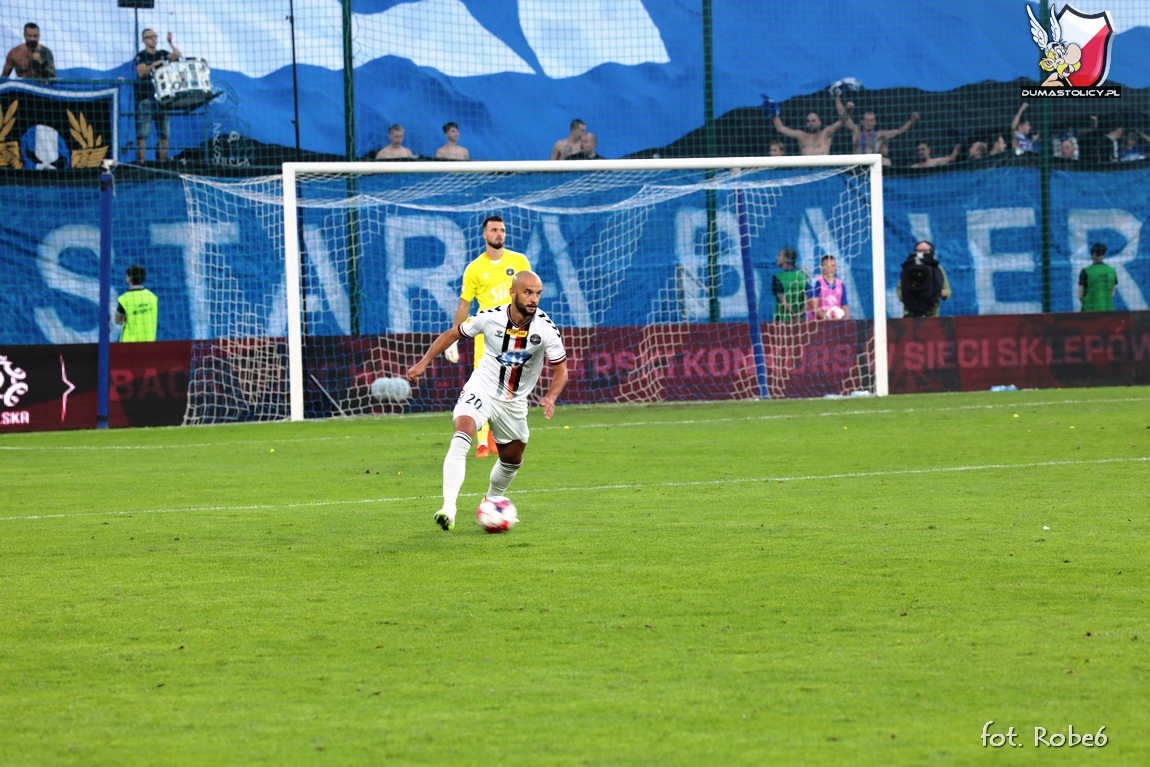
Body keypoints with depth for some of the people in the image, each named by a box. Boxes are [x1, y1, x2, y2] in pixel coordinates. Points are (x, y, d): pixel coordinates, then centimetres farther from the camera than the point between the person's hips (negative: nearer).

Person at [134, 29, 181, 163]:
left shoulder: (161, 54, 14)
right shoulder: (141, 56, 0)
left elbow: (179, 57, 2)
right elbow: (141, 73, -15)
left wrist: (171, 43, -8)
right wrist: (153, 65, -30)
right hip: (145, 98, -5)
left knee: (164, 134, 5)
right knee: (142, 134, -10)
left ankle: (163, 161, 11)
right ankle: (140, 161, -11)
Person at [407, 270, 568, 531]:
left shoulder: (546, 329, -16)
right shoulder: (490, 318, -16)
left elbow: (561, 371, -8)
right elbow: (452, 334, 0)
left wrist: (550, 397, -27)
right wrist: (423, 363, -5)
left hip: (515, 402, 3)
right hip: (481, 391, -3)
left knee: (512, 460, 16)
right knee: (461, 439, -28)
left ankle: (492, 501, 46)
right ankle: (448, 508, -35)